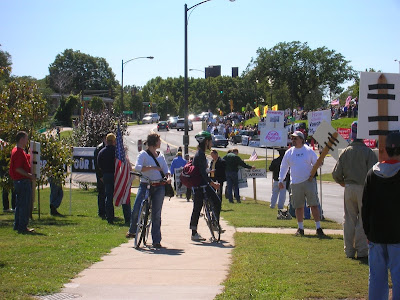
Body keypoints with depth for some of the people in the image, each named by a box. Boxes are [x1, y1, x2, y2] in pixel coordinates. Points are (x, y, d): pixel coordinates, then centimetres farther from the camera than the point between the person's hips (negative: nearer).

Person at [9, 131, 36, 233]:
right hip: (23, 181, -11)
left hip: (19, 181, 11)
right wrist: (29, 175, -19)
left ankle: (17, 225, 22)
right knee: (25, 205, -7)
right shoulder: (18, 152, -17)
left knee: (20, 204, 16)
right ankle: (23, 227, -5)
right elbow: (17, 168, -22)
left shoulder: (19, 151, 15)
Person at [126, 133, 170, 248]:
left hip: (159, 187, 4)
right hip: (145, 185, -3)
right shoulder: (143, 154, 0)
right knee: (136, 210, -11)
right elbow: (137, 167, -15)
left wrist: (168, 177, -9)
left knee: (156, 214, 2)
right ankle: (132, 230, 18)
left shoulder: (161, 155, 16)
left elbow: (166, 169, 12)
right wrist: (152, 167, -24)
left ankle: (156, 240, 5)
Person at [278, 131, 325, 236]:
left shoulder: (309, 151, 4)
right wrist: (281, 180, 12)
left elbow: (316, 163, 11)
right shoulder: (289, 152, 9)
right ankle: (300, 228, 16)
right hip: (295, 183, 2)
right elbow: (283, 167, 16)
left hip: (308, 181, -2)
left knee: (314, 205, -5)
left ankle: (318, 228, 0)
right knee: (299, 207, 6)